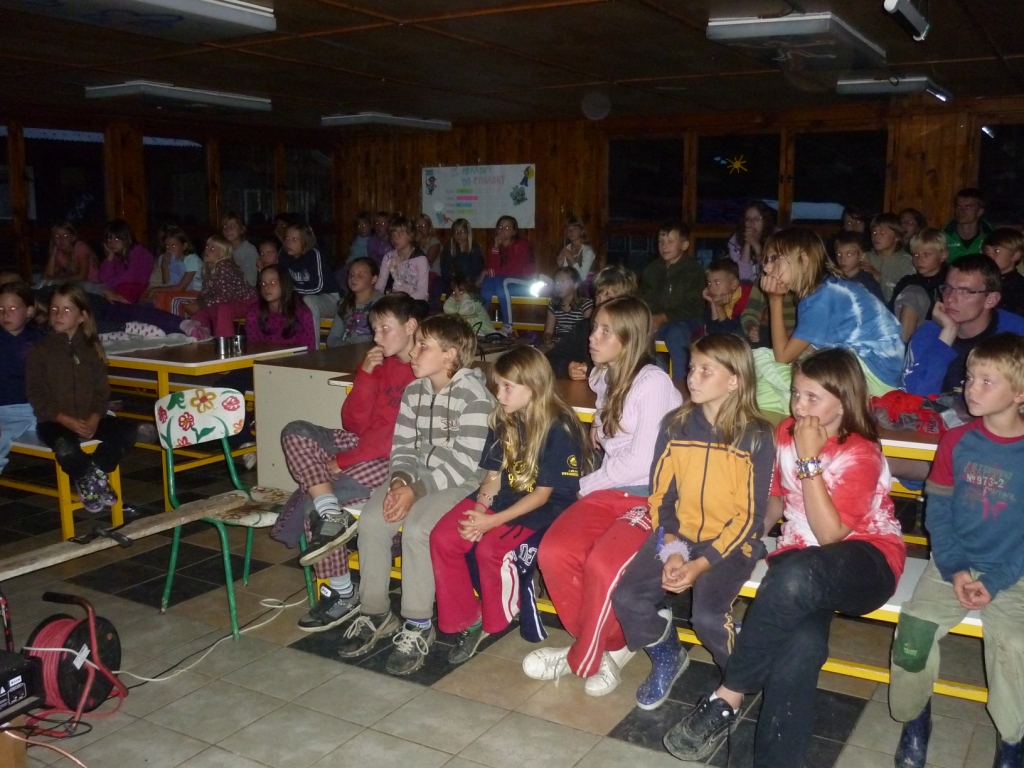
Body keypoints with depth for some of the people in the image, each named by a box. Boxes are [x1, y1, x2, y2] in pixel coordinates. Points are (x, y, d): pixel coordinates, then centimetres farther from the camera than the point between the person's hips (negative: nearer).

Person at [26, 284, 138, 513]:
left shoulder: (91, 348, 10)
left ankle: (94, 473, -7)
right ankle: (88, 480, -5)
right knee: (65, 447, -35)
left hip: (88, 420, 4)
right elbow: (36, 394, -4)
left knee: (128, 430, -21)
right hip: (53, 421, -3)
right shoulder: (40, 349, 1)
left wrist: (94, 418, -13)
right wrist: (66, 420, -16)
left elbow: (102, 390, 7)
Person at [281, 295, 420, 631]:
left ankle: (341, 594, -2)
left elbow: (403, 436, -19)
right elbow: (355, 423, 6)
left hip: (396, 458, -8)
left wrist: (344, 461, -14)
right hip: (365, 445, 8)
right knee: (295, 432, -11)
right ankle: (330, 514, -23)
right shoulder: (382, 364, 11)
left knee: (310, 503, -18)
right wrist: (365, 374, -6)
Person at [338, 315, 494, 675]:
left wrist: (417, 490, -25)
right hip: (416, 477, 7)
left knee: (416, 528, -30)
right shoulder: (414, 391, 7)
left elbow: (465, 463, -20)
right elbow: (402, 447, 7)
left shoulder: (474, 395, -16)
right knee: (371, 521, -16)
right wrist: (400, 480, -14)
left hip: (461, 483, -7)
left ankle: (418, 626, -13)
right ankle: (376, 614, 0)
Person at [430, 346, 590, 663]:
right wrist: (479, 510, -14)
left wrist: (491, 521, -22)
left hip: (545, 508, -6)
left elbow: (541, 494, -16)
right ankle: (466, 620, -1)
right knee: (442, 537, -14)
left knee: (490, 548, -29)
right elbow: (493, 476, 6)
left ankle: (494, 625, -2)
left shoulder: (560, 429, -17)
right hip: (505, 497, 7)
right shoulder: (503, 421, 4)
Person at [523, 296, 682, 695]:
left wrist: (586, 485, -6)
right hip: (609, 491, 7)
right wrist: (601, 425, 11)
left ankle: (583, 659, -4)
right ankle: (612, 645, 1)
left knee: (602, 564, -30)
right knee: (553, 552, -18)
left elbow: (641, 461, -16)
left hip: (651, 497, -7)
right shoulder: (605, 378, 12)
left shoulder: (653, 383, -14)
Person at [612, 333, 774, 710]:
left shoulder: (755, 436, -11)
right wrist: (672, 551, -12)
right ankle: (668, 657, 16)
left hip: (731, 541, -4)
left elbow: (749, 515, -11)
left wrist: (701, 564, -18)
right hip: (678, 535, 4)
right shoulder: (676, 425, 0)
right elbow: (660, 496, 3)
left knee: (707, 615, -26)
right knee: (627, 598, -15)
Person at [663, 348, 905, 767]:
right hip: (801, 562, 4)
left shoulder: (861, 454, -11)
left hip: (864, 560, -4)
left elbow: (830, 534, -19)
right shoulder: (786, 433, 7)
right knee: (801, 643, -33)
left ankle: (727, 699, -25)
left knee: (793, 578, -40)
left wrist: (809, 460, -21)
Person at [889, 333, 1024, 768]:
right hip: (954, 564, 2)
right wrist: (955, 569, -10)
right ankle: (914, 719, 5)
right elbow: (937, 512, 2)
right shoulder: (956, 442, 1)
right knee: (914, 629, -20)